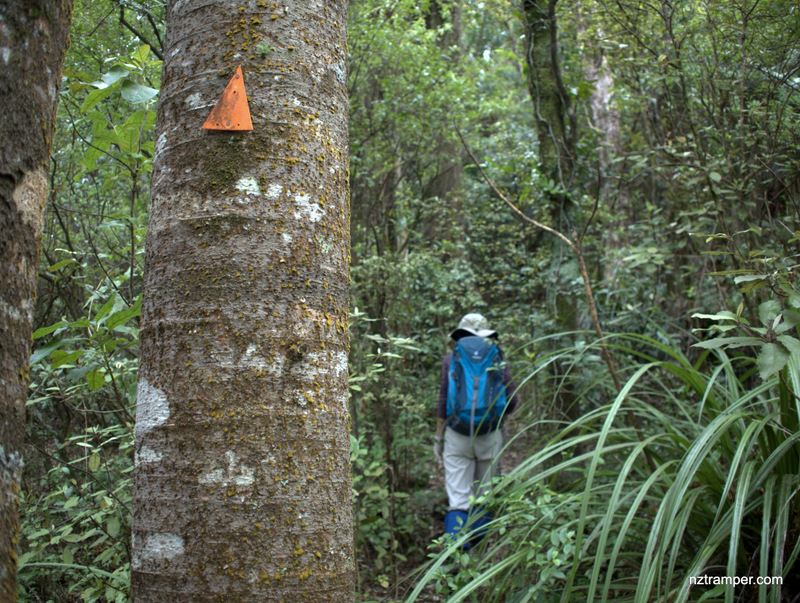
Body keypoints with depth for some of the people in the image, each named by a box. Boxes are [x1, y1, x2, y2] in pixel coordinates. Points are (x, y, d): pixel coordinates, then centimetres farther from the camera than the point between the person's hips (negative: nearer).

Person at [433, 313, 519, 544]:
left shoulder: (451, 359, 3)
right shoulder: (497, 359, 5)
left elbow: (444, 401, 1)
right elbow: (511, 400, 3)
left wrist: (438, 437, 8)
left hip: (457, 435, -1)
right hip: (490, 435, 1)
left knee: (458, 499, -1)